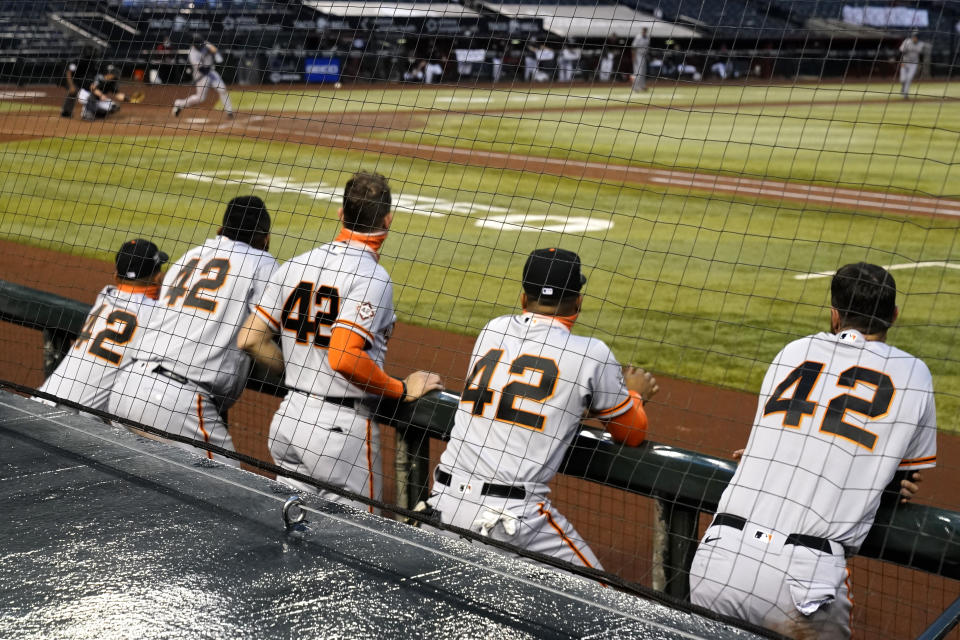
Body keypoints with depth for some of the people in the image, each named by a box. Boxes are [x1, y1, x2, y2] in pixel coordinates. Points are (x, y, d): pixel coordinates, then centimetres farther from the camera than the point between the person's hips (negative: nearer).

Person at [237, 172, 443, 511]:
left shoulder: (296, 265, 6)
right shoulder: (371, 276, -14)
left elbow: (249, 339, 4)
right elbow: (343, 358, -24)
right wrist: (403, 390, -12)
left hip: (288, 417, 7)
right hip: (341, 429, -7)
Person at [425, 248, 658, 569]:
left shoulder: (493, 330, 10)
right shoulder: (592, 353, -4)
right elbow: (632, 433, 9)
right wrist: (634, 394, 31)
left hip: (444, 501, 5)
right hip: (512, 516, -5)